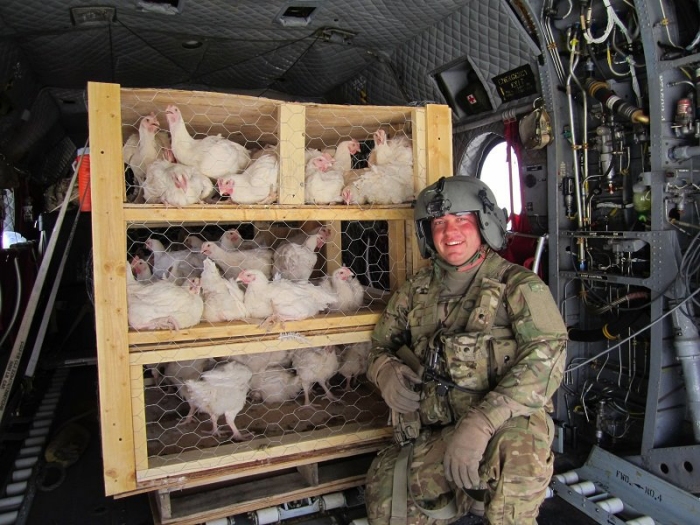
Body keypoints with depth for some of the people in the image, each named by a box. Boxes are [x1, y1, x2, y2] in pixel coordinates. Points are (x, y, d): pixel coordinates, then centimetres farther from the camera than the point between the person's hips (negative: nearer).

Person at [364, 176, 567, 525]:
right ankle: (468, 493, 18)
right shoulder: (414, 291, 9)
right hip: (429, 437, 5)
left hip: (502, 428, -4)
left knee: (518, 443, -36)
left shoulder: (518, 285, -5)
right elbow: (381, 345, 18)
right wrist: (386, 372, -8)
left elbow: (547, 355, -19)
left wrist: (480, 423, -30)